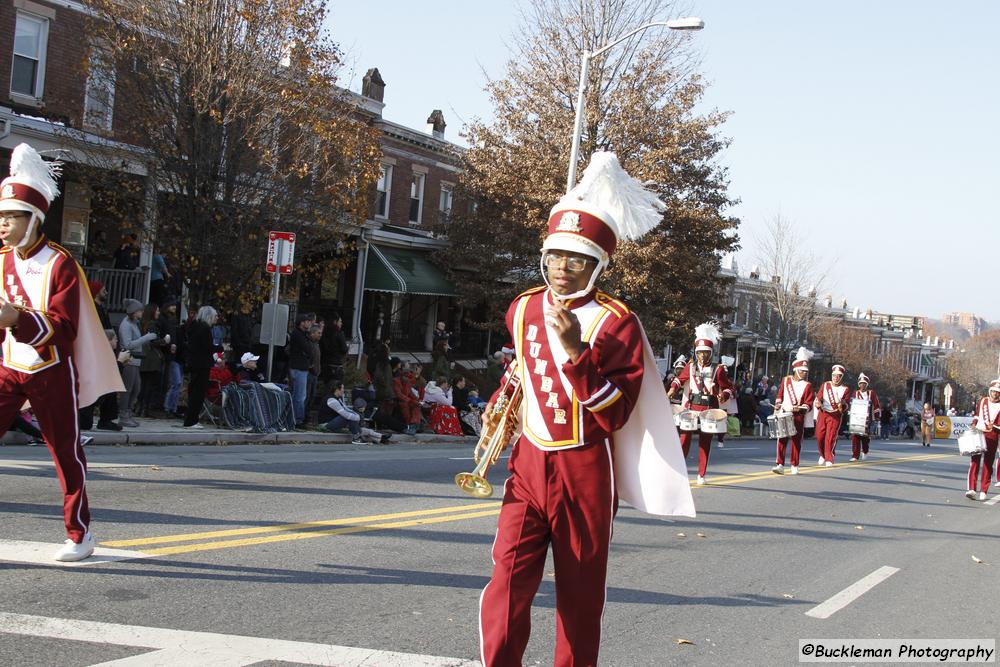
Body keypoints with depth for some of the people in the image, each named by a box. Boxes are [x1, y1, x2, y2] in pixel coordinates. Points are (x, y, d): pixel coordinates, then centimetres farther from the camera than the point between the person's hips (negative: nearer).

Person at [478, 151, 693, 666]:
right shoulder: (523, 309, 5)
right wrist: (501, 402, 12)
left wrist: (576, 350, -28)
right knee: (507, 586, -8)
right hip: (529, 463, 3)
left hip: (583, 472, -3)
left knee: (580, 594, 9)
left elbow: (615, 415, -19)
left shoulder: (617, 324, -11)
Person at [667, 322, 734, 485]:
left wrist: (724, 395, -17)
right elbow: (679, 380, 18)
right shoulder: (690, 366, 7)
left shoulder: (718, 369, 1)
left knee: (705, 442, 6)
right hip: (690, 409, 1)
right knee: (685, 438, -6)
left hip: (709, 410, -1)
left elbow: (729, 388, 5)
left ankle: (701, 475, 14)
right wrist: (672, 391, -1)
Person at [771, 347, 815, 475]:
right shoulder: (786, 380, 9)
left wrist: (801, 407, -20)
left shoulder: (807, 385, 3)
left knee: (796, 441, 5)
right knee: (782, 440, -6)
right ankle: (780, 464, -7)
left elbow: (809, 403, -3)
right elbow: (780, 394, 17)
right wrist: (778, 403, -1)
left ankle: (794, 466, 14)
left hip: (799, 416, -1)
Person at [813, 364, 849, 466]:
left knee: (831, 437, -9)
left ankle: (829, 459, -1)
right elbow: (818, 398, 3)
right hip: (823, 413, 2)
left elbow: (846, 405, 1)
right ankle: (823, 455, 25)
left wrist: (842, 405, -23)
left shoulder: (845, 389, 1)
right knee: (820, 436, 1)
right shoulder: (825, 385, 6)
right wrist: (817, 403, -20)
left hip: (835, 416, -2)